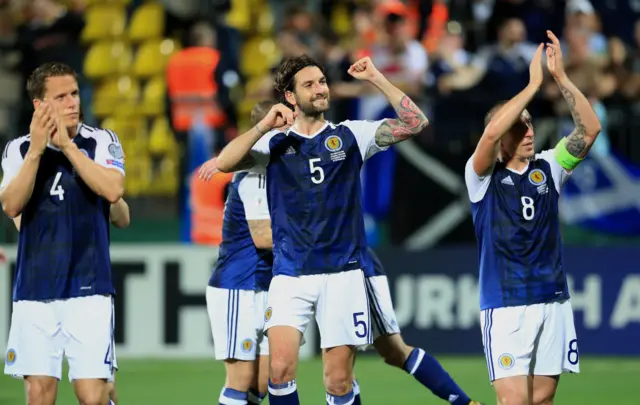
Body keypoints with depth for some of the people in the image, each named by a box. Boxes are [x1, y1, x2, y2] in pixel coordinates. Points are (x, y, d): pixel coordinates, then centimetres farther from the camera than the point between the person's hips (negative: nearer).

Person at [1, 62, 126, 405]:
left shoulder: (101, 142, 2)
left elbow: (113, 189, -16)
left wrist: (68, 146, -18)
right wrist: (36, 150, -18)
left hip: (88, 289, -2)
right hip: (34, 291, 2)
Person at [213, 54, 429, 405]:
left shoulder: (349, 136, 7)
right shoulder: (274, 143, 7)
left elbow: (415, 123, 0)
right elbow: (224, 163, -9)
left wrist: (376, 80, -6)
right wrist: (264, 126, -16)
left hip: (343, 273, 0)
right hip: (290, 274, 0)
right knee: (280, 367, -17)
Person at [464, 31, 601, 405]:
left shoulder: (548, 169, 7)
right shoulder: (484, 176, -3)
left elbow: (590, 129, -4)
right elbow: (492, 132, -24)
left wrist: (561, 77, -13)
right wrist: (534, 84, -22)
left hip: (553, 301, 4)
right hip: (505, 305, -4)